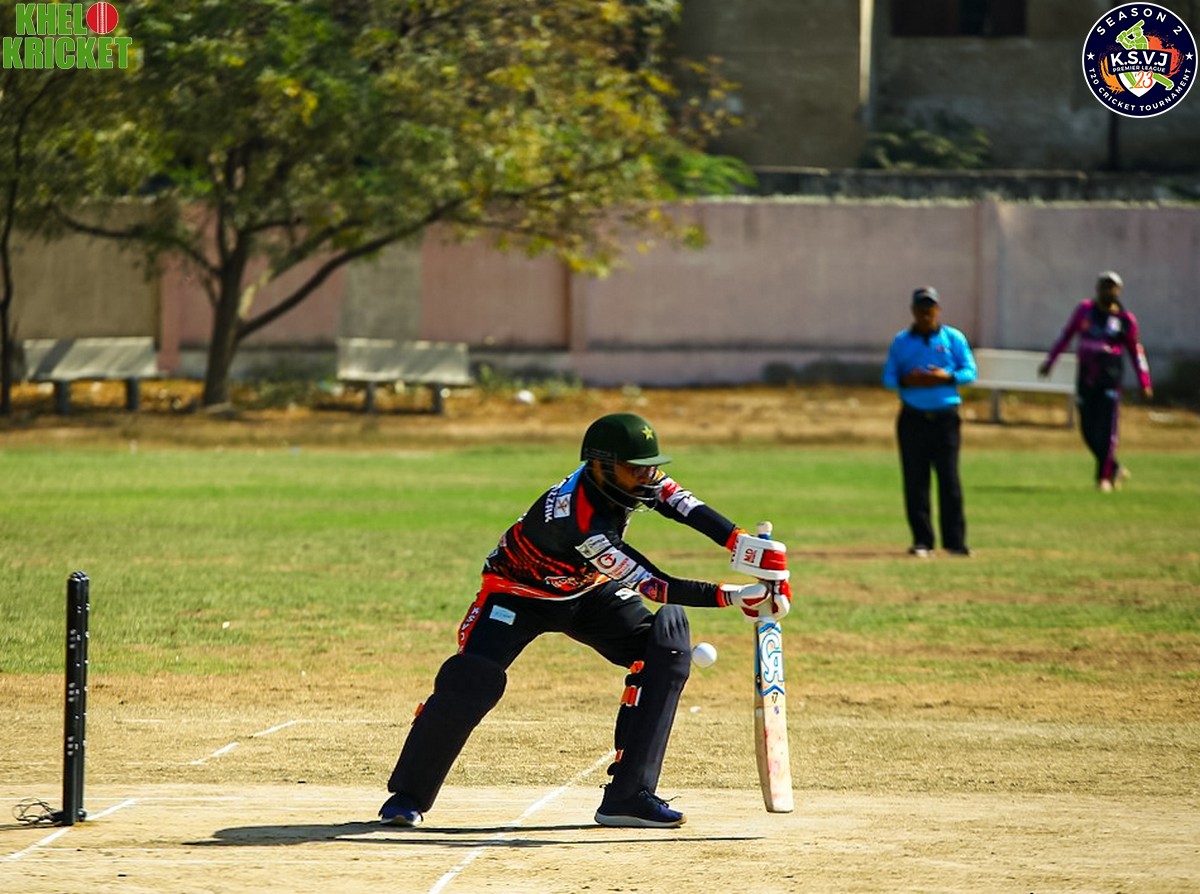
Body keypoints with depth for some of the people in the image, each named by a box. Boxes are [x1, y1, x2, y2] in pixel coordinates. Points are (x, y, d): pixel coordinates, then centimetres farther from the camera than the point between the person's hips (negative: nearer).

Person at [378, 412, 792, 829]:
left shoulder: (626, 474, -21)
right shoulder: (581, 522, -39)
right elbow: (656, 587, -38)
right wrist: (735, 596, -43)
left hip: (588, 591, 7)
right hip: (520, 593, -7)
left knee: (667, 644, -13)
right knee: (472, 682, -26)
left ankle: (629, 795, -13)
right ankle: (407, 797, -5)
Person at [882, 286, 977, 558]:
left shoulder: (954, 338, 7)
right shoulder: (901, 341, 10)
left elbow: (970, 372, 5)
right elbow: (888, 378, 8)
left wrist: (947, 377, -14)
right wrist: (906, 381, -13)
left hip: (945, 417, -1)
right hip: (913, 419, 1)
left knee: (949, 479, -5)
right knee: (915, 481, -1)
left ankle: (955, 540, -3)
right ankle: (921, 540, 4)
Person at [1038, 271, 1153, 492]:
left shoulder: (1125, 320, 2)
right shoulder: (1085, 309, 7)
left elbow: (1135, 351, 9)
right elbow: (1066, 336, 15)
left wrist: (1144, 382, 4)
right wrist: (1049, 361, 15)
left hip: (1110, 380, -3)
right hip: (1086, 380, 3)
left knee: (1106, 429, -9)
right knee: (1088, 430, 2)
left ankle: (1104, 476, 1)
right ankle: (1114, 468, 20)